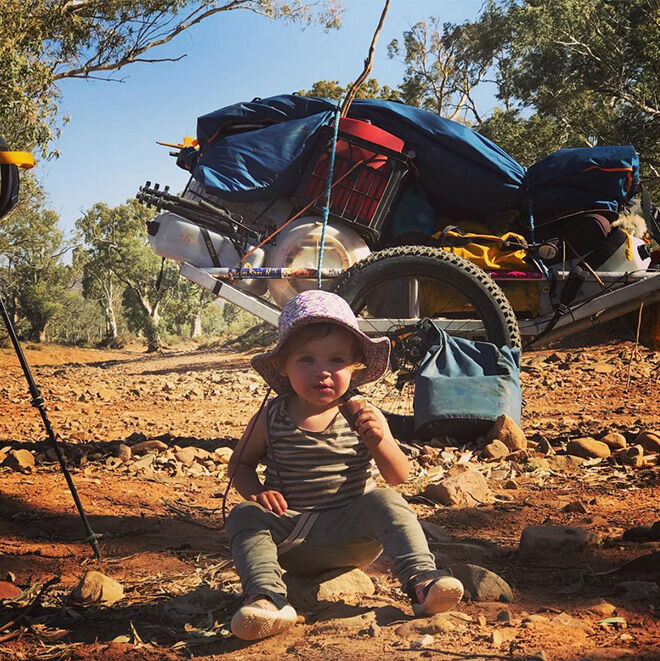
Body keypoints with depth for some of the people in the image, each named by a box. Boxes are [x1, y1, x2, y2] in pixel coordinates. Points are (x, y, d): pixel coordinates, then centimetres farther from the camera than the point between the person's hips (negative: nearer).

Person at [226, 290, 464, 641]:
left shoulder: (361, 416, -2)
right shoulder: (272, 418, -1)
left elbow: (399, 477, -5)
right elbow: (240, 462, 13)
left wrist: (379, 441, -26)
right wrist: (256, 493, -10)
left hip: (351, 536, -1)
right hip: (291, 540, 1)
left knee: (385, 502, -27)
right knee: (244, 516, -23)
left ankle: (421, 580, -31)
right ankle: (267, 596, -35)